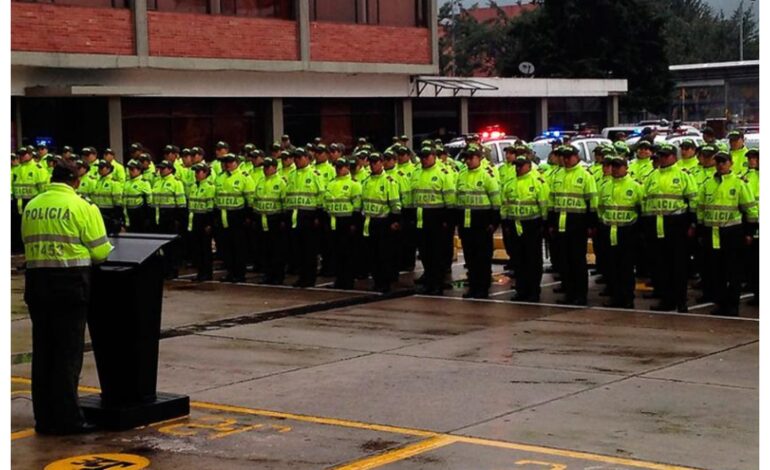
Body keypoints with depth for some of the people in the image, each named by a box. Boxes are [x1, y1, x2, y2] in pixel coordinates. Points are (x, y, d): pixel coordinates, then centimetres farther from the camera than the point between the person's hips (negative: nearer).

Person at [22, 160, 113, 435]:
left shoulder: (31, 207, 7)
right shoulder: (82, 207, -7)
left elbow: (28, 244, 10)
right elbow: (101, 251, -7)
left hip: (36, 281, 5)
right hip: (70, 283, -5)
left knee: (42, 351, 12)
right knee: (68, 353, 1)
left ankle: (44, 418, 17)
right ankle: (66, 419, 3)